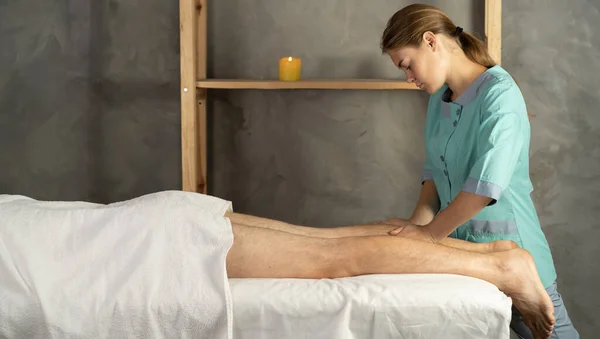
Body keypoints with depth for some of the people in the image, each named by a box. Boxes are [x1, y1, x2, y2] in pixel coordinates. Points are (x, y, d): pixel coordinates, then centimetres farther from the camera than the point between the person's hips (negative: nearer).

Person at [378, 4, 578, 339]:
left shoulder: (500, 93, -19)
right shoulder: (439, 97, 6)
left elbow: (487, 184, -27)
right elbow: (435, 169, 8)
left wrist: (430, 233, -19)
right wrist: (418, 222, -8)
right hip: (458, 243, 7)